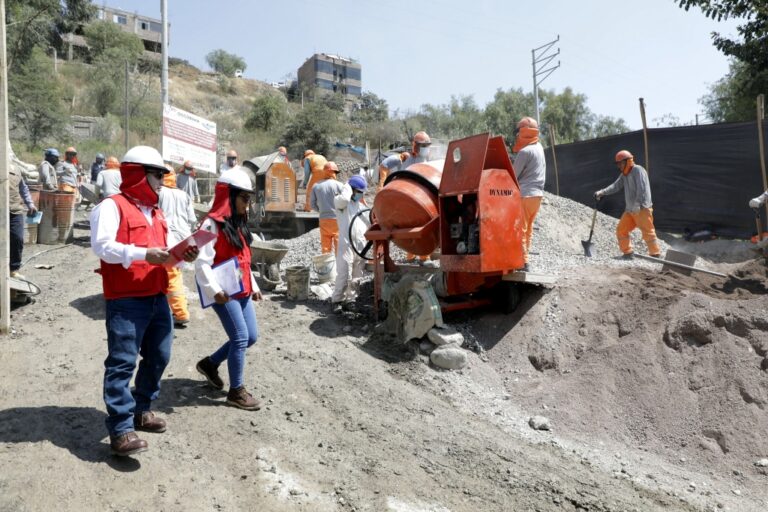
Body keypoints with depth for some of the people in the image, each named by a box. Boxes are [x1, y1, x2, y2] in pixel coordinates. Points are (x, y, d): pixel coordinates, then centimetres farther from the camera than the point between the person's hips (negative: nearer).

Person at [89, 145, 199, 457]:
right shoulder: (112, 206, -6)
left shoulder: (156, 213, 20)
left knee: (158, 357, 14)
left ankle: (141, 410, 30)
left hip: (157, 298, 8)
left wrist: (182, 256, 2)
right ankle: (120, 429, -1)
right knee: (122, 363, -6)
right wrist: (144, 254, -26)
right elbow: (101, 246, -18)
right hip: (125, 301, -8)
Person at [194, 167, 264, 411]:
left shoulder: (238, 224, 13)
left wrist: (253, 286, 18)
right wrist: (214, 290, -29)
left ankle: (210, 363, 31)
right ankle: (236, 392, 10)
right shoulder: (212, 224, -14)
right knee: (241, 337, -6)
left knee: (251, 336, 10)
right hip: (224, 292, -9)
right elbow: (202, 263, -20)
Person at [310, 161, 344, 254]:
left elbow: (312, 204, 6)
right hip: (337, 219, -4)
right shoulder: (338, 185, -7)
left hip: (323, 219, 4)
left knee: (325, 246, 11)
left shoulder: (316, 186, 5)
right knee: (339, 244, 2)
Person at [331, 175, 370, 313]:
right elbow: (344, 199, -22)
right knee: (344, 274, -13)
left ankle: (350, 299, 18)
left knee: (356, 276, 9)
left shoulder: (361, 205, 23)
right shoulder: (339, 201, 3)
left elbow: (368, 223, 23)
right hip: (347, 244, -7)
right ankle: (337, 300, -3)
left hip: (361, 245, 7)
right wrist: (347, 185, -4)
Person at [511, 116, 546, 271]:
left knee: (520, 229, -4)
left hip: (524, 195, -9)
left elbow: (513, 175, -12)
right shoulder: (539, 147, 11)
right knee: (528, 228, 13)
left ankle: (523, 261, -4)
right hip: (537, 194, 9)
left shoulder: (525, 151, -15)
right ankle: (523, 257, 18)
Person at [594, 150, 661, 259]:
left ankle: (656, 255, 4)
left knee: (648, 233, -5)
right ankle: (627, 253, 17)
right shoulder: (624, 174, 16)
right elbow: (616, 186, 8)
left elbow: (642, 188, -20)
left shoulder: (638, 170, -11)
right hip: (630, 210, 9)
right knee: (621, 230, 7)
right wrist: (602, 192, -7)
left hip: (642, 209, -9)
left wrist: (637, 204, -28)